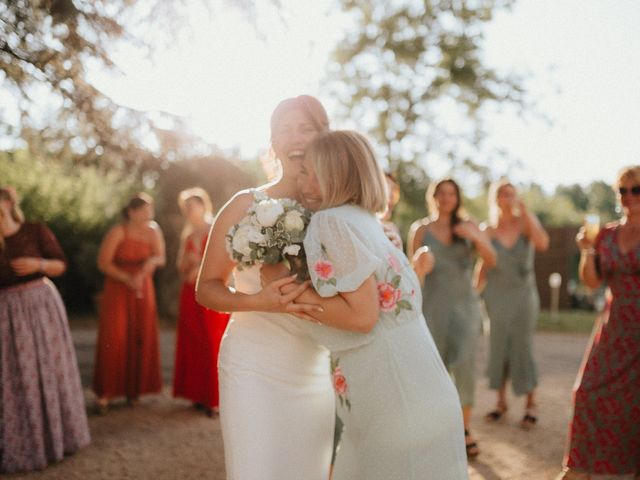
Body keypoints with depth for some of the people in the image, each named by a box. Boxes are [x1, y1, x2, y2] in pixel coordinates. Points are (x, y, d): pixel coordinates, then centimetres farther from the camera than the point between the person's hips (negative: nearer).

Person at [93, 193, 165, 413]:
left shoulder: (153, 231, -2)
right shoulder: (118, 232, -13)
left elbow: (161, 258, 4)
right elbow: (103, 263, -10)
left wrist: (153, 261, -20)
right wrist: (127, 279, -18)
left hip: (143, 289, 4)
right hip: (117, 289, -4)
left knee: (141, 338, 3)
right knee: (113, 338, -9)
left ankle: (133, 388, 15)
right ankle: (104, 393, -2)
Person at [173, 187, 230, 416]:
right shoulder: (187, 235, 16)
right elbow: (182, 267, 17)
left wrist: (201, 269, -10)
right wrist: (188, 261, -4)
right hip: (191, 294, 6)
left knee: (212, 343, -7)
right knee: (192, 343, 3)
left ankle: (214, 398, -4)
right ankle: (198, 394, 9)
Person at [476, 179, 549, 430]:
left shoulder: (526, 222, -2)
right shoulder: (488, 231, 0)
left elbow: (542, 244, -21)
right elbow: (483, 267, 7)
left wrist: (526, 212, -22)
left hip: (523, 292, -1)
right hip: (496, 294, 1)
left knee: (522, 347, -2)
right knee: (498, 347, 5)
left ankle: (531, 404, 10)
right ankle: (501, 401, 18)